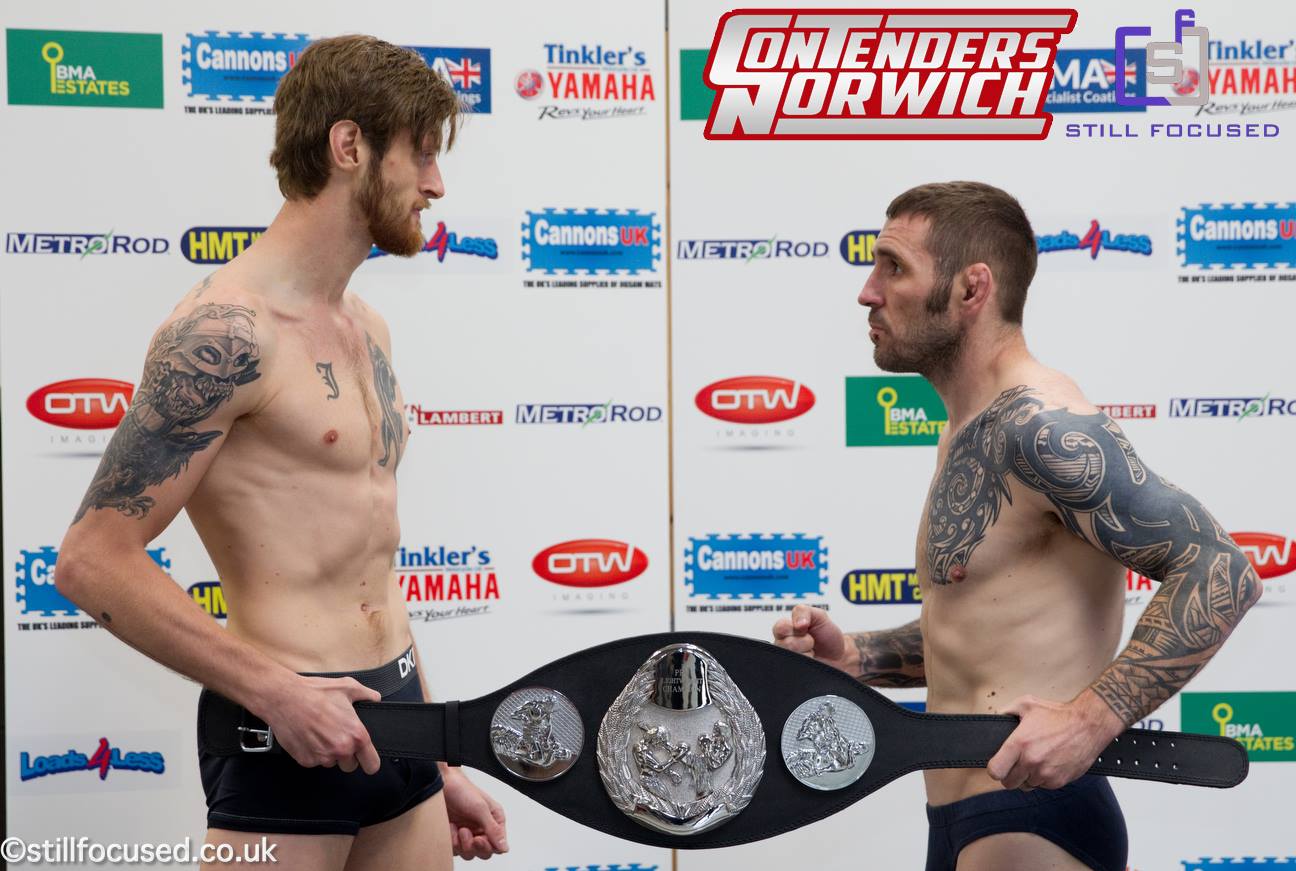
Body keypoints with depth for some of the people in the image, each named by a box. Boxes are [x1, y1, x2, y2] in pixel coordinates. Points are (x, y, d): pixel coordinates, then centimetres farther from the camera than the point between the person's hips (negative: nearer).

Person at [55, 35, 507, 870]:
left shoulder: (367, 328, 14)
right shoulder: (227, 330, -14)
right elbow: (94, 561, -16)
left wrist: (435, 766, 19)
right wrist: (277, 691, -19)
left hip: (393, 717, 8)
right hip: (285, 730, -8)